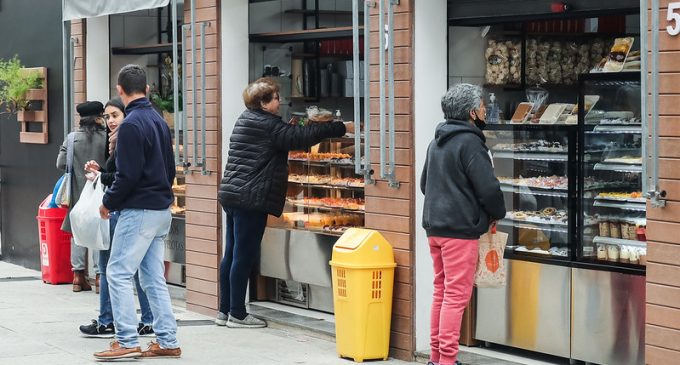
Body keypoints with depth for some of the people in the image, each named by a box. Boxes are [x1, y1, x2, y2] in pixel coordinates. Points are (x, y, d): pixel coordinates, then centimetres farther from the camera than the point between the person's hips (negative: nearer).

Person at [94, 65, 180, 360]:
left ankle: (127, 342, -7)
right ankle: (168, 342, 10)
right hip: (162, 209, 9)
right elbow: (170, 169, 18)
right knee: (154, 278, 11)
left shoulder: (131, 125, -15)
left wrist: (108, 202, -6)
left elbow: (128, 175, -18)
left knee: (118, 274, -5)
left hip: (138, 211, -9)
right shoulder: (160, 122, 13)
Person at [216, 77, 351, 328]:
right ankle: (237, 314, -1)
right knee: (244, 256, -5)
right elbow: (301, 137, -15)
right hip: (251, 199, -10)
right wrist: (341, 128, -11)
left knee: (232, 255, 12)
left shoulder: (245, 120, 17)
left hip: (231, 195, 10)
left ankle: (225, 311, 17)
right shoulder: (267, 125, -12)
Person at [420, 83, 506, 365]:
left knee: (441, 291, 15)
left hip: (435, 226, 9)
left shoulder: (437, 142, 15)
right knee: (456, 296, -6)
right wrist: (497, 214, 1)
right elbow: (488, 188, -16)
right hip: (460, 229, -9)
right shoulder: (469, 142, -13)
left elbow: (425, 183, 24)